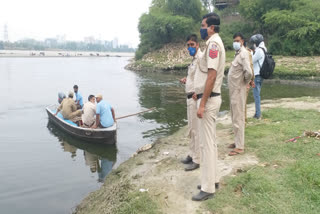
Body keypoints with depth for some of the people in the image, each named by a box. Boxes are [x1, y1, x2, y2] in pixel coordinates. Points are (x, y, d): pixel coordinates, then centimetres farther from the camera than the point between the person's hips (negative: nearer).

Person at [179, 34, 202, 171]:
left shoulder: (201, 58, -14)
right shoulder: (194, 59, 17)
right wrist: (186, 80, 10)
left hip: (196, 97, -10)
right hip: (190, 97, 10)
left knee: (196, 129, -4)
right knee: (191, 129, 17)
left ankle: (197, 160, 5)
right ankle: (192, 155, 29)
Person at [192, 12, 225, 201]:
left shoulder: (214, 43, -14)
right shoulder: (215, 43, 17)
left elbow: (212, 75, -22)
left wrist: (202, 104, -23)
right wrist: (199, 93, 19)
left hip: (209, 99, -11)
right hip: (211, 98, 11)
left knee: (207, 143, -5)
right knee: (210, 141, 17)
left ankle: (208, 188, 4)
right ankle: (213, 179, 29)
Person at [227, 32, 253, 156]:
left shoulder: (244, 54, -16)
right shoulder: (238, 53, 14)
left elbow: (248, 72, -28)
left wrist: (245, 82, -11)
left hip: (238, 91, -10)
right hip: (233, 91, 10)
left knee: (238, 118, -5)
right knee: (235, 117, 17)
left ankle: (240, 147, 2)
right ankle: (238, 141, 29)